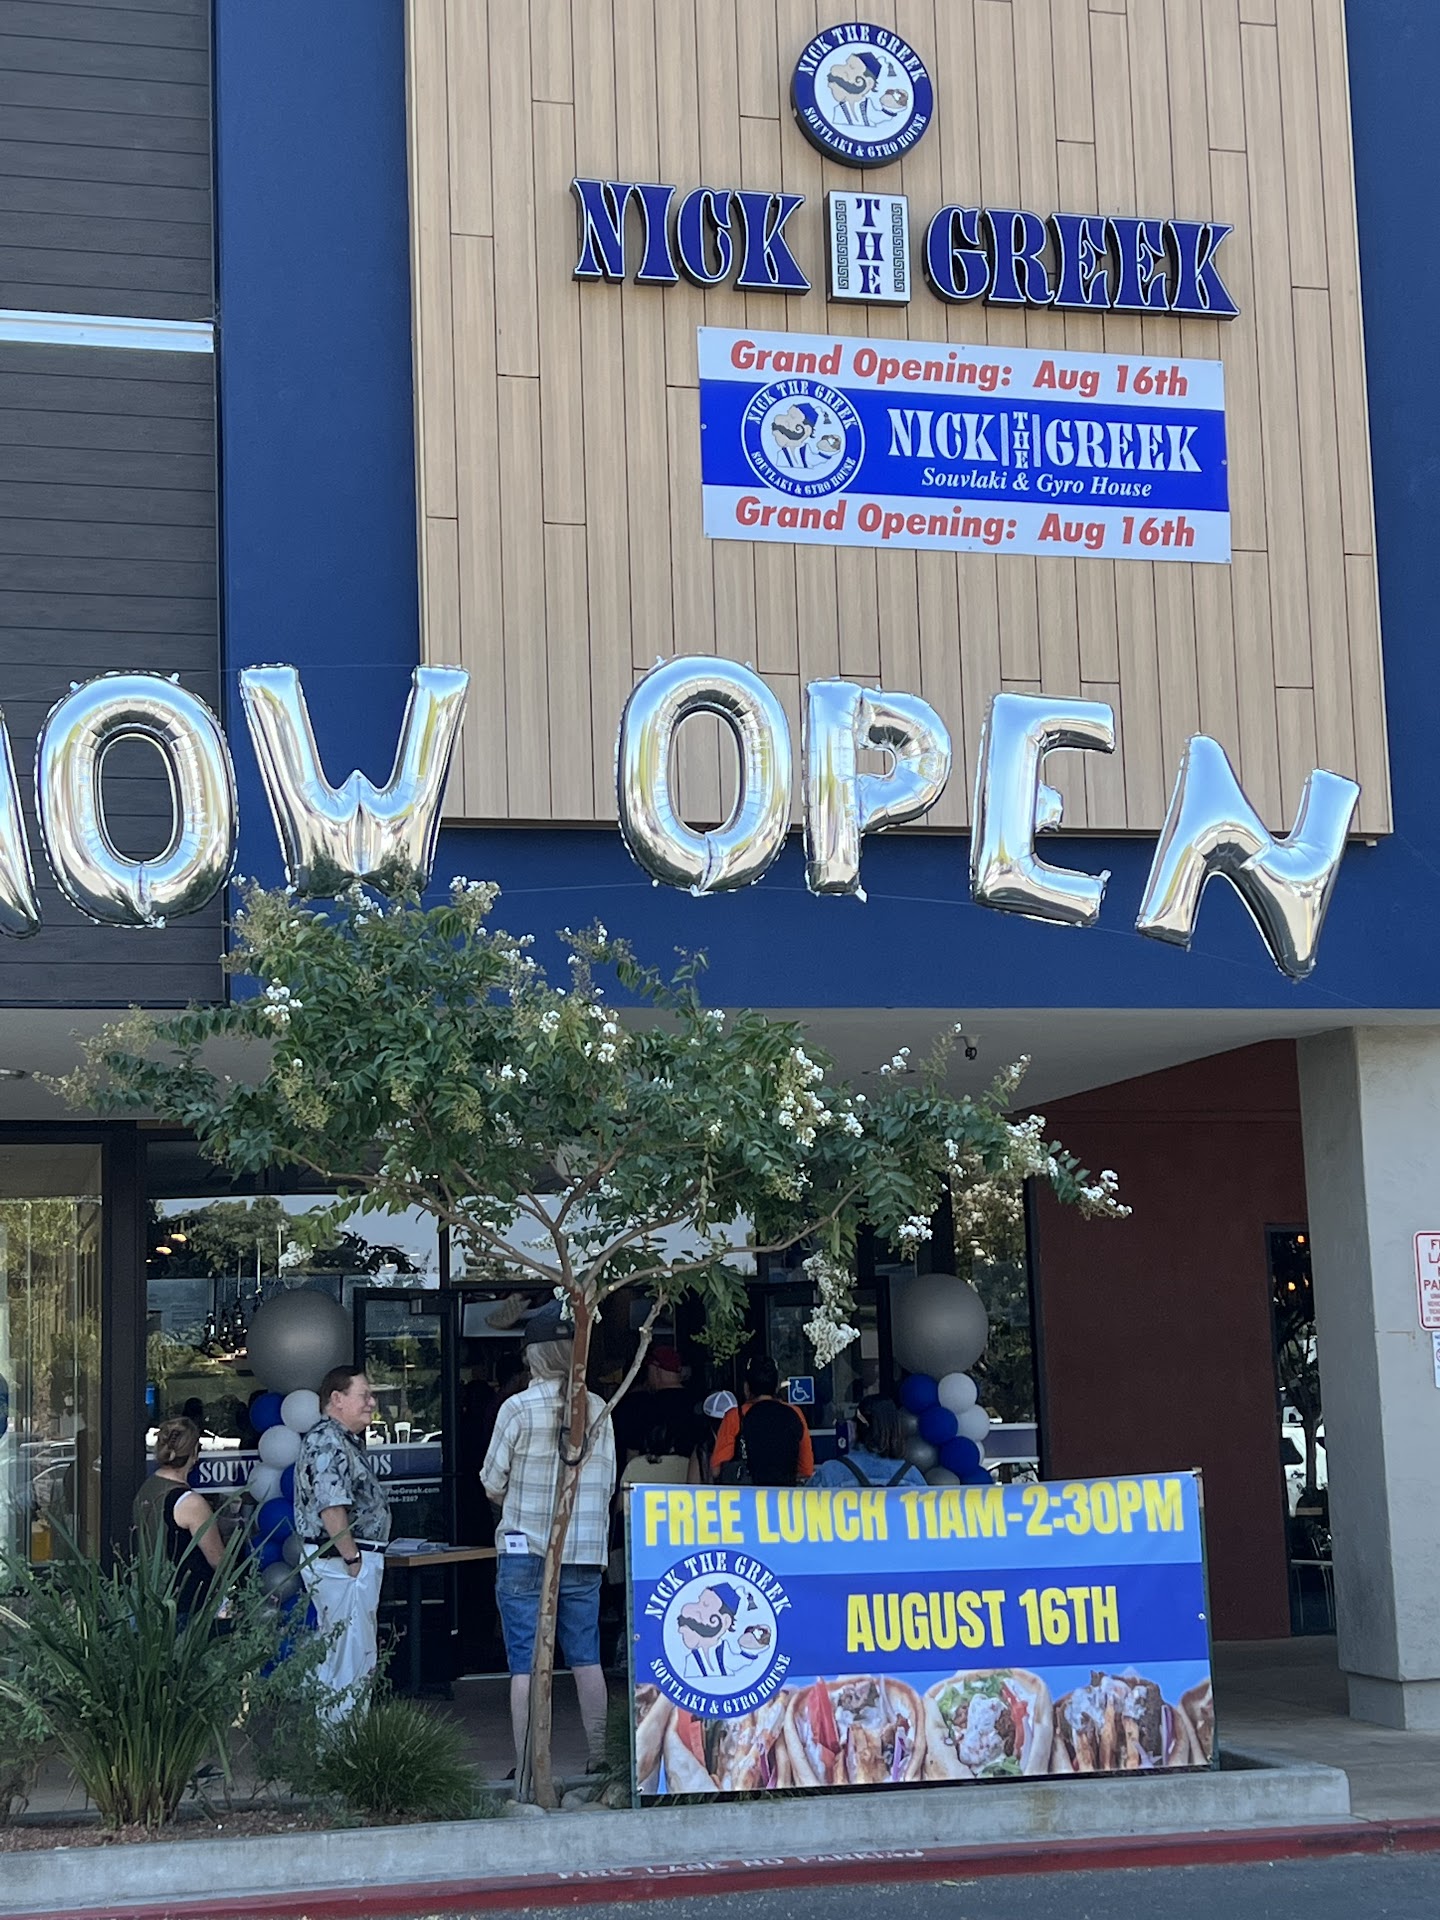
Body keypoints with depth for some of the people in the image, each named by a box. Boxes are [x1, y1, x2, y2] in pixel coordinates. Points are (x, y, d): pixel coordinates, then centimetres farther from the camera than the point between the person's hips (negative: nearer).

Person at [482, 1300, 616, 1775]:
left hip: (525, 1551, -4)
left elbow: (493, 1484, -2)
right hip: (585, 1555, 4)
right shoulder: (598, 1410, 3)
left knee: (525, 1663, 1)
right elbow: (607, 1484, 6)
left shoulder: (519, 1408, -9)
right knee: (587, 1657, 13)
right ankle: (600, 1756, 17)